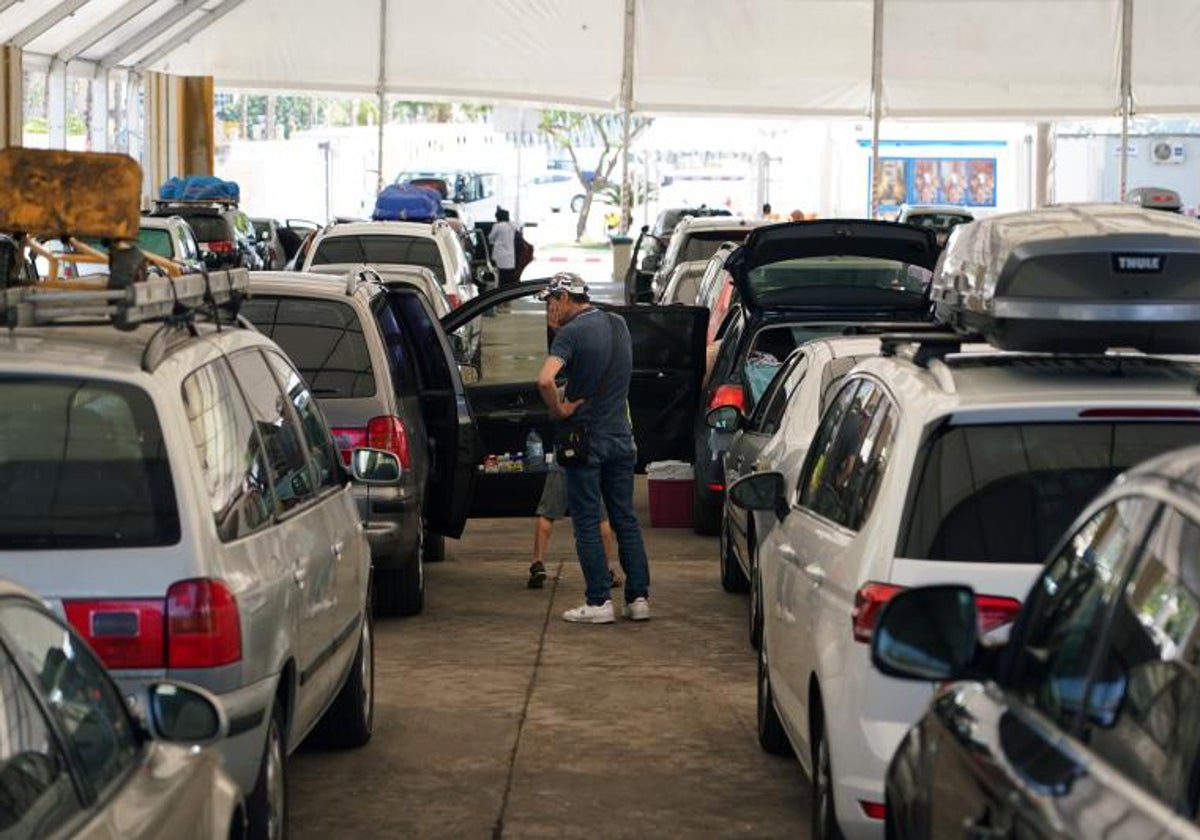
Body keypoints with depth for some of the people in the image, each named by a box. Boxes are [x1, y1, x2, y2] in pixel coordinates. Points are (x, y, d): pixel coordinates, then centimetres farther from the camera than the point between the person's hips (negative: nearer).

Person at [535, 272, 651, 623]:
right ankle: (639, 597, 11)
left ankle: (599, 601, 1)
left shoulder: (571, 333, -15)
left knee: (587, 522, 1)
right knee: (626, 519, 11)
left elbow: (545, 380, -30)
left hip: (586, 439, -6)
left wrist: (558, 409, -15)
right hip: (621, 436, 6)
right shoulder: (618, 325, 8)